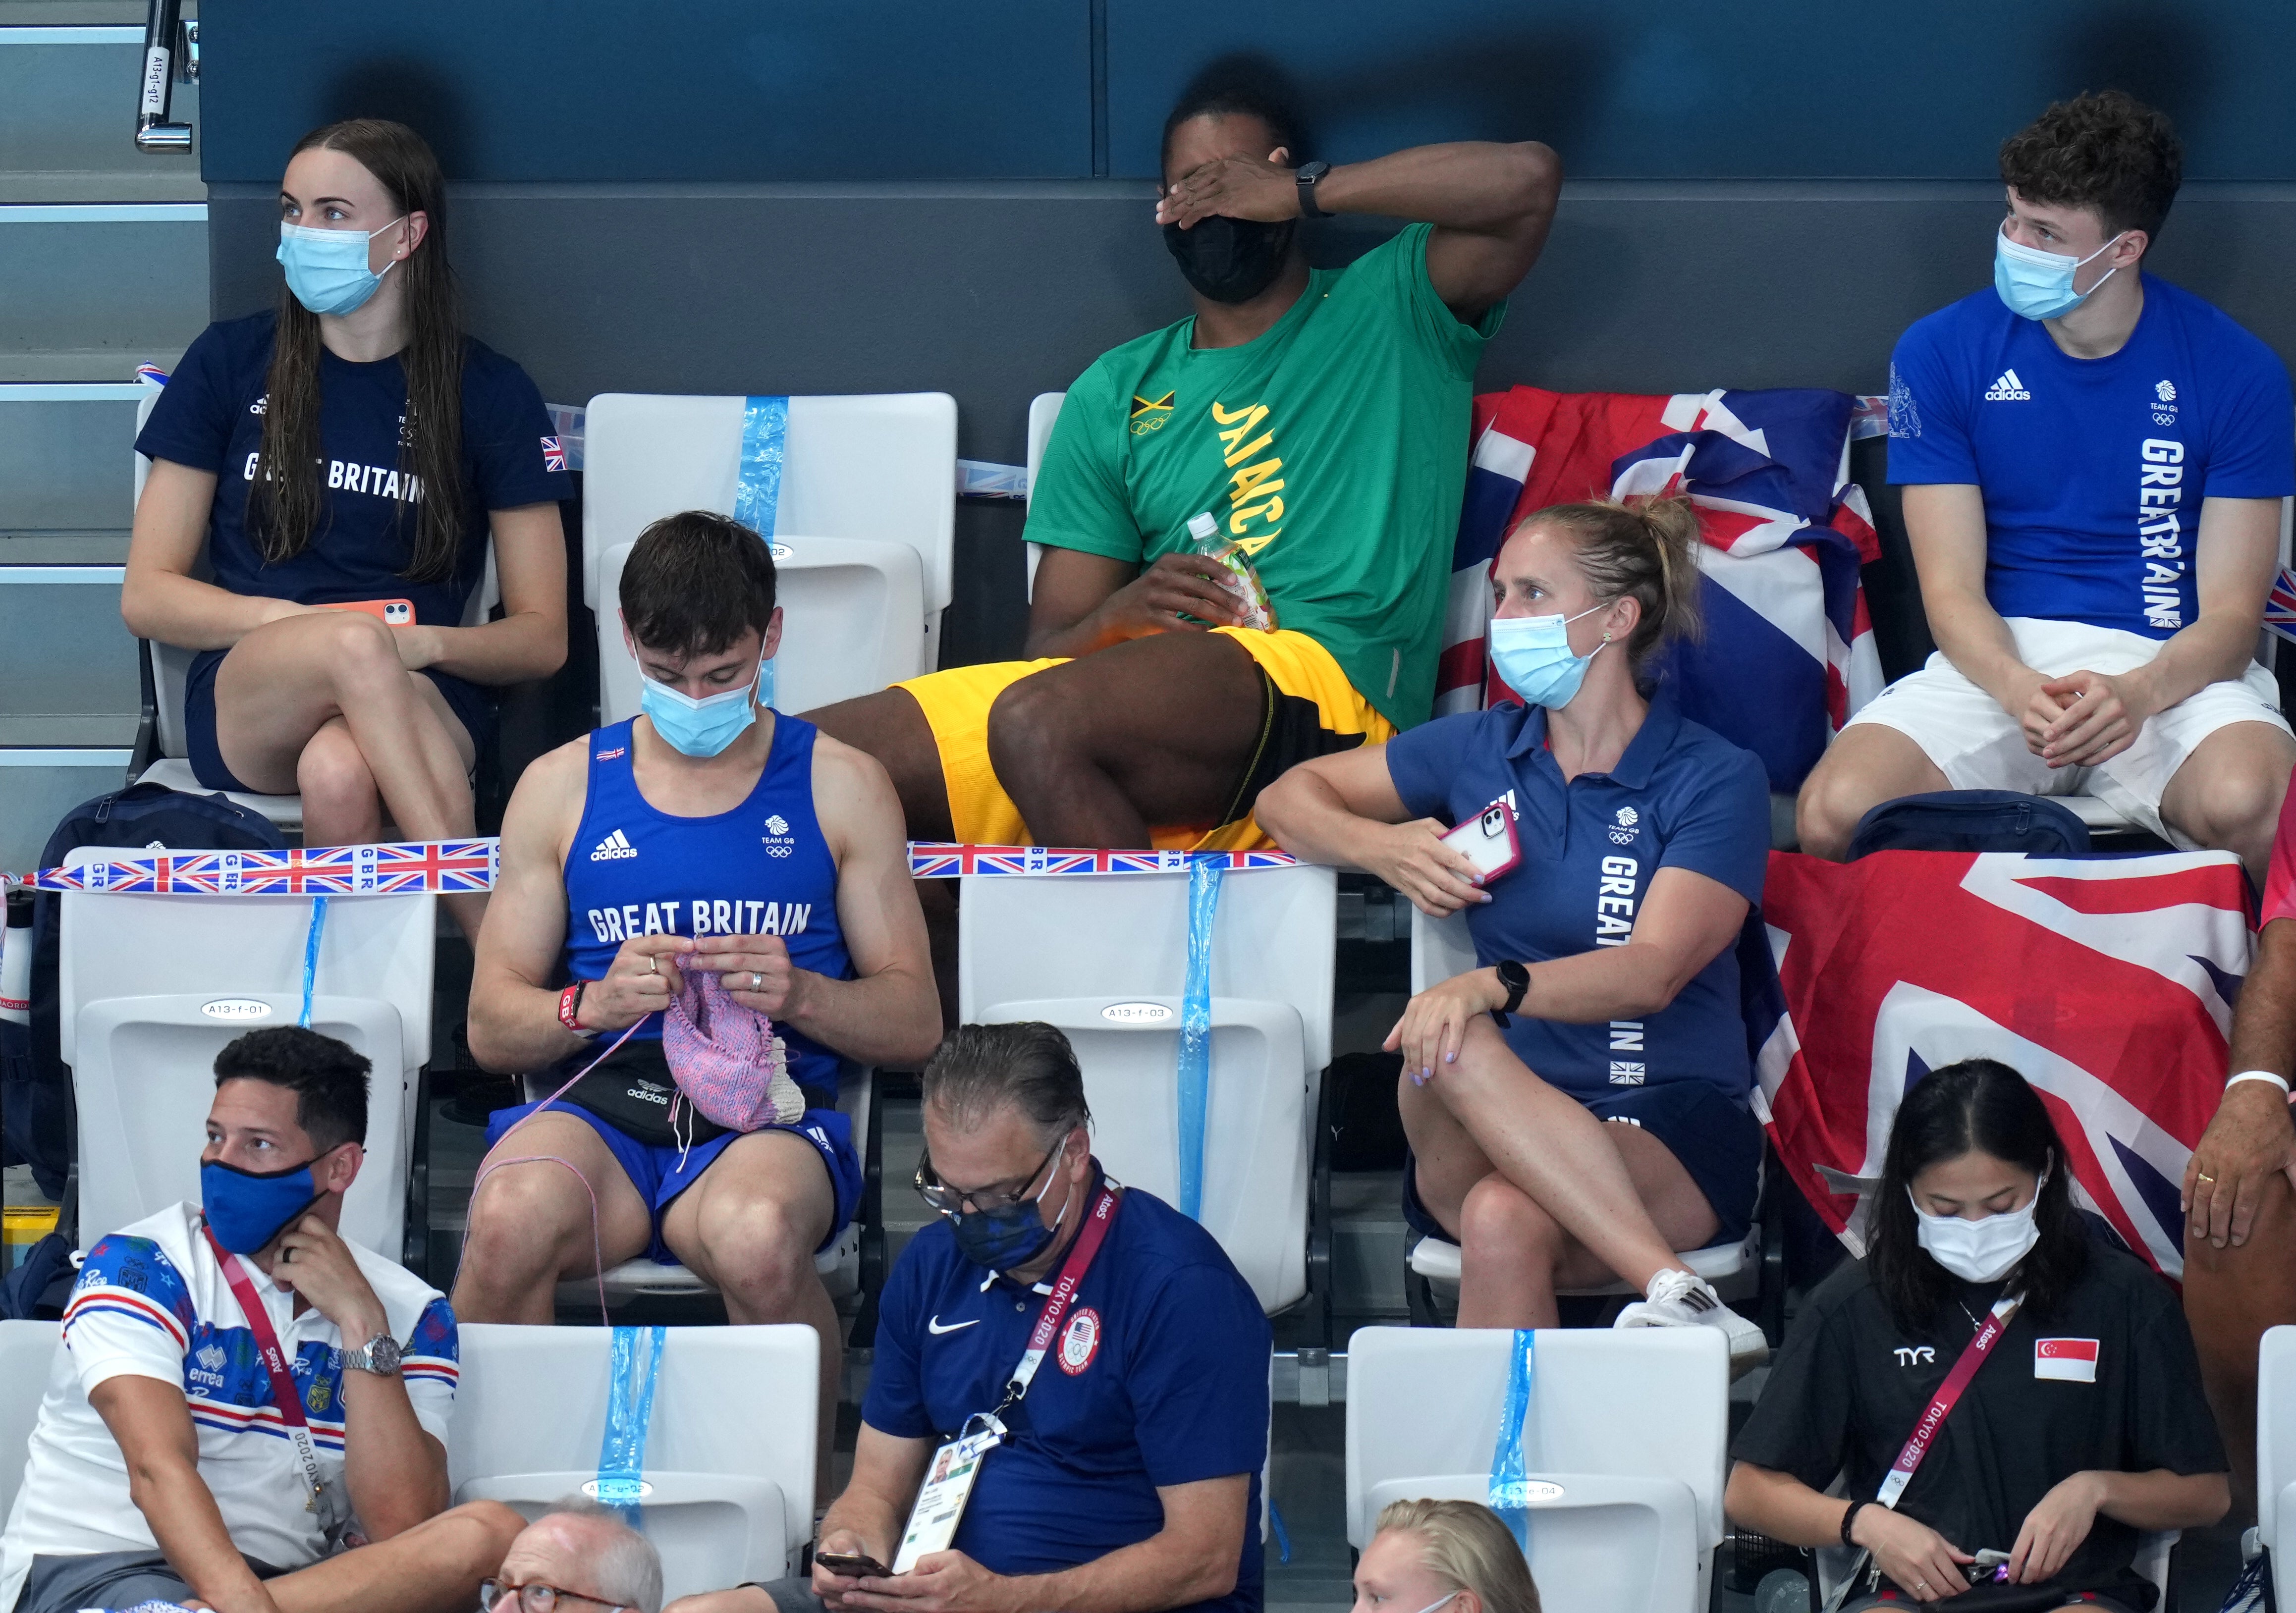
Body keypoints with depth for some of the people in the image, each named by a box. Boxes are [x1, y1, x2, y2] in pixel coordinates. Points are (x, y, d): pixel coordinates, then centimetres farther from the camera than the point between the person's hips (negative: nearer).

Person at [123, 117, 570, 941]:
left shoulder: (489, 393, 7)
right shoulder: (230, 363, 10)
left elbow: (542, 638, 7)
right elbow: (146, 597, 8)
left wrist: (422, 644, -14)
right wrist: (297, 623, -9)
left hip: (419, 704, -1)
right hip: (243, 705, 1)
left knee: (341, 774, -40)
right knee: (354, 646, -37)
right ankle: (500, 940, -44)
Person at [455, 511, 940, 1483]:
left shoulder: (840, 787, 13)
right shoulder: (563, 788, 16)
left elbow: (914, 1024, 11)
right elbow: (491, 1026, 13)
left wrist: (799, 994, -10)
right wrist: (593, 1005, -10)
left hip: (768, 1117, -1)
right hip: (600, 1104, 1)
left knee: (757, 1232, -39)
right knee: (513, 1216, -36)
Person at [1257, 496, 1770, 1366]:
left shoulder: (1715, 780, -1)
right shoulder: (1481, 750, 15)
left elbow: (1652, 972, -15)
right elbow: (1289, 798, 25)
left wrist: (1492, 986, -33)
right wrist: (1384, 848, 1)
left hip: (1676, 1129, -4)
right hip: (1506, 1124, 4)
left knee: (1510, 1223, -38)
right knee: (1444, 1047, -35)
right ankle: (1673, 1290, -45)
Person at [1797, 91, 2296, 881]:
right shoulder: (1941, 354, 2)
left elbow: (2230, 614, -3)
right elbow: (1952, 590, -2)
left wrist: (2136, 694, -26)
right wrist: (2022, 691, -25)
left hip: (2170, 667, -1)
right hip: (2000, 660, 1)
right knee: (1836, 814, -30)